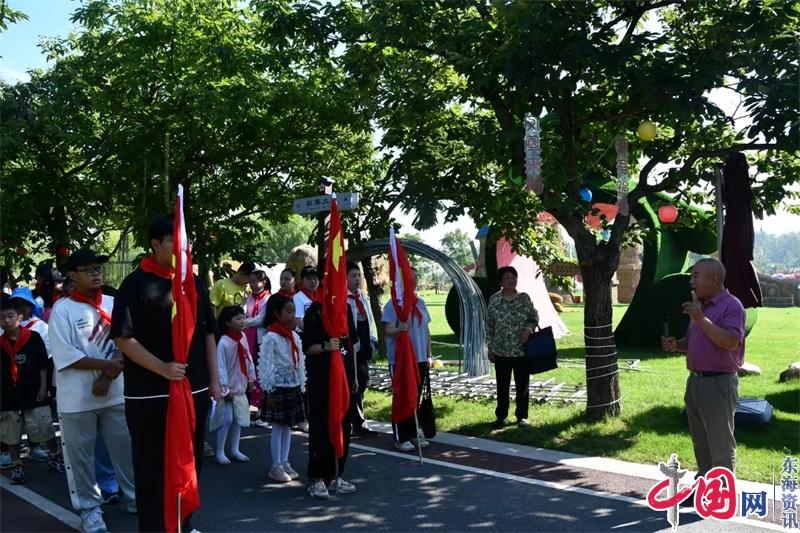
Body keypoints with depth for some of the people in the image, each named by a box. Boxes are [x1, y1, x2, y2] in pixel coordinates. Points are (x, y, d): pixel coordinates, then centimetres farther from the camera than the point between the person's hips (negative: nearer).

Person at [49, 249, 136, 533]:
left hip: (115, 393, 3)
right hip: (77, 399, -3)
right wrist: (105, 365, -17)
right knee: (81, 456, 7)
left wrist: (106, 378, -12)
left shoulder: (113, 304, 4)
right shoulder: (62, 310, -7)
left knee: (126, 448, 12)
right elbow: (65, 355, -14)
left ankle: (135, 497, 28)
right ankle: (90, 508, 22)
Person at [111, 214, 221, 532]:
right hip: (150, 393, -5)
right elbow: (123, 338, -12)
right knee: (154, 466, 4)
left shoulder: (194, 283, 9)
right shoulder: (136, 284, -8)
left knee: (189, 461, 15)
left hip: (195, 389, 6)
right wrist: (162, 368, -20)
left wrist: (214, 380, 9)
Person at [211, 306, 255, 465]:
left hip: (240, 386, 7)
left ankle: (235, 450, 24)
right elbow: (221, 367, -20)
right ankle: (220, 453, 8)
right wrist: (225, 389, -18)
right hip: (228, 388, -7)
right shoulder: (223, 342, -21)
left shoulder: (243, 338, -2)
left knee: (239, 418, 12)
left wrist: (251, 378, 11)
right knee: (227, 419, -6)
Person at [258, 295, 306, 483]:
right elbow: (265, 365, -15)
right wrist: (269, 390, -15)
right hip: (279, 388, -7)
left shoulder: (295, 336, 7)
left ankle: (285, 463, 22)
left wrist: (302, 386, 11)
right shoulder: (271, 337, -14)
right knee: (278, 427, 1)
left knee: (288, 426, 12)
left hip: (294, 387, 7)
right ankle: (276, 466, 11)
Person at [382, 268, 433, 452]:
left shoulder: (420, 303, 11)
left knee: (415, 398, 13)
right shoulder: (393, 304, -9)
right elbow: (388, 330, -15)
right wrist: (399, 329, -36)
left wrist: (428, 355, 12)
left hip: (420, 359, 6)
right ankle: (400, 438, 8)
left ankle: (413, 434, 23)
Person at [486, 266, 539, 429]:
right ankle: (501, 416, 22)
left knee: (522, 384, 6)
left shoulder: (524, 298, -2)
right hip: (501, 350, 0)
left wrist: (528, 329, -14)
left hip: (522, 349, 0)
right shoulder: (494, 299, -1)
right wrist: (490, 348, 2)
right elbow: (489, 325, 3)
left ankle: (522, 416, 21)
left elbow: (534, 317, 6)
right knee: (502, 385, 9)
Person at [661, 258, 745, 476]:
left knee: (721, 444, 1)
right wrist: (676, 345, 1)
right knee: (700, 441, 17)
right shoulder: (700, 305, 15)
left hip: (719, 383, -9)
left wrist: (702, 319, -27)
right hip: (695, 381, 9)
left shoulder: (731, 305, -12)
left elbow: (732, 342, -25)